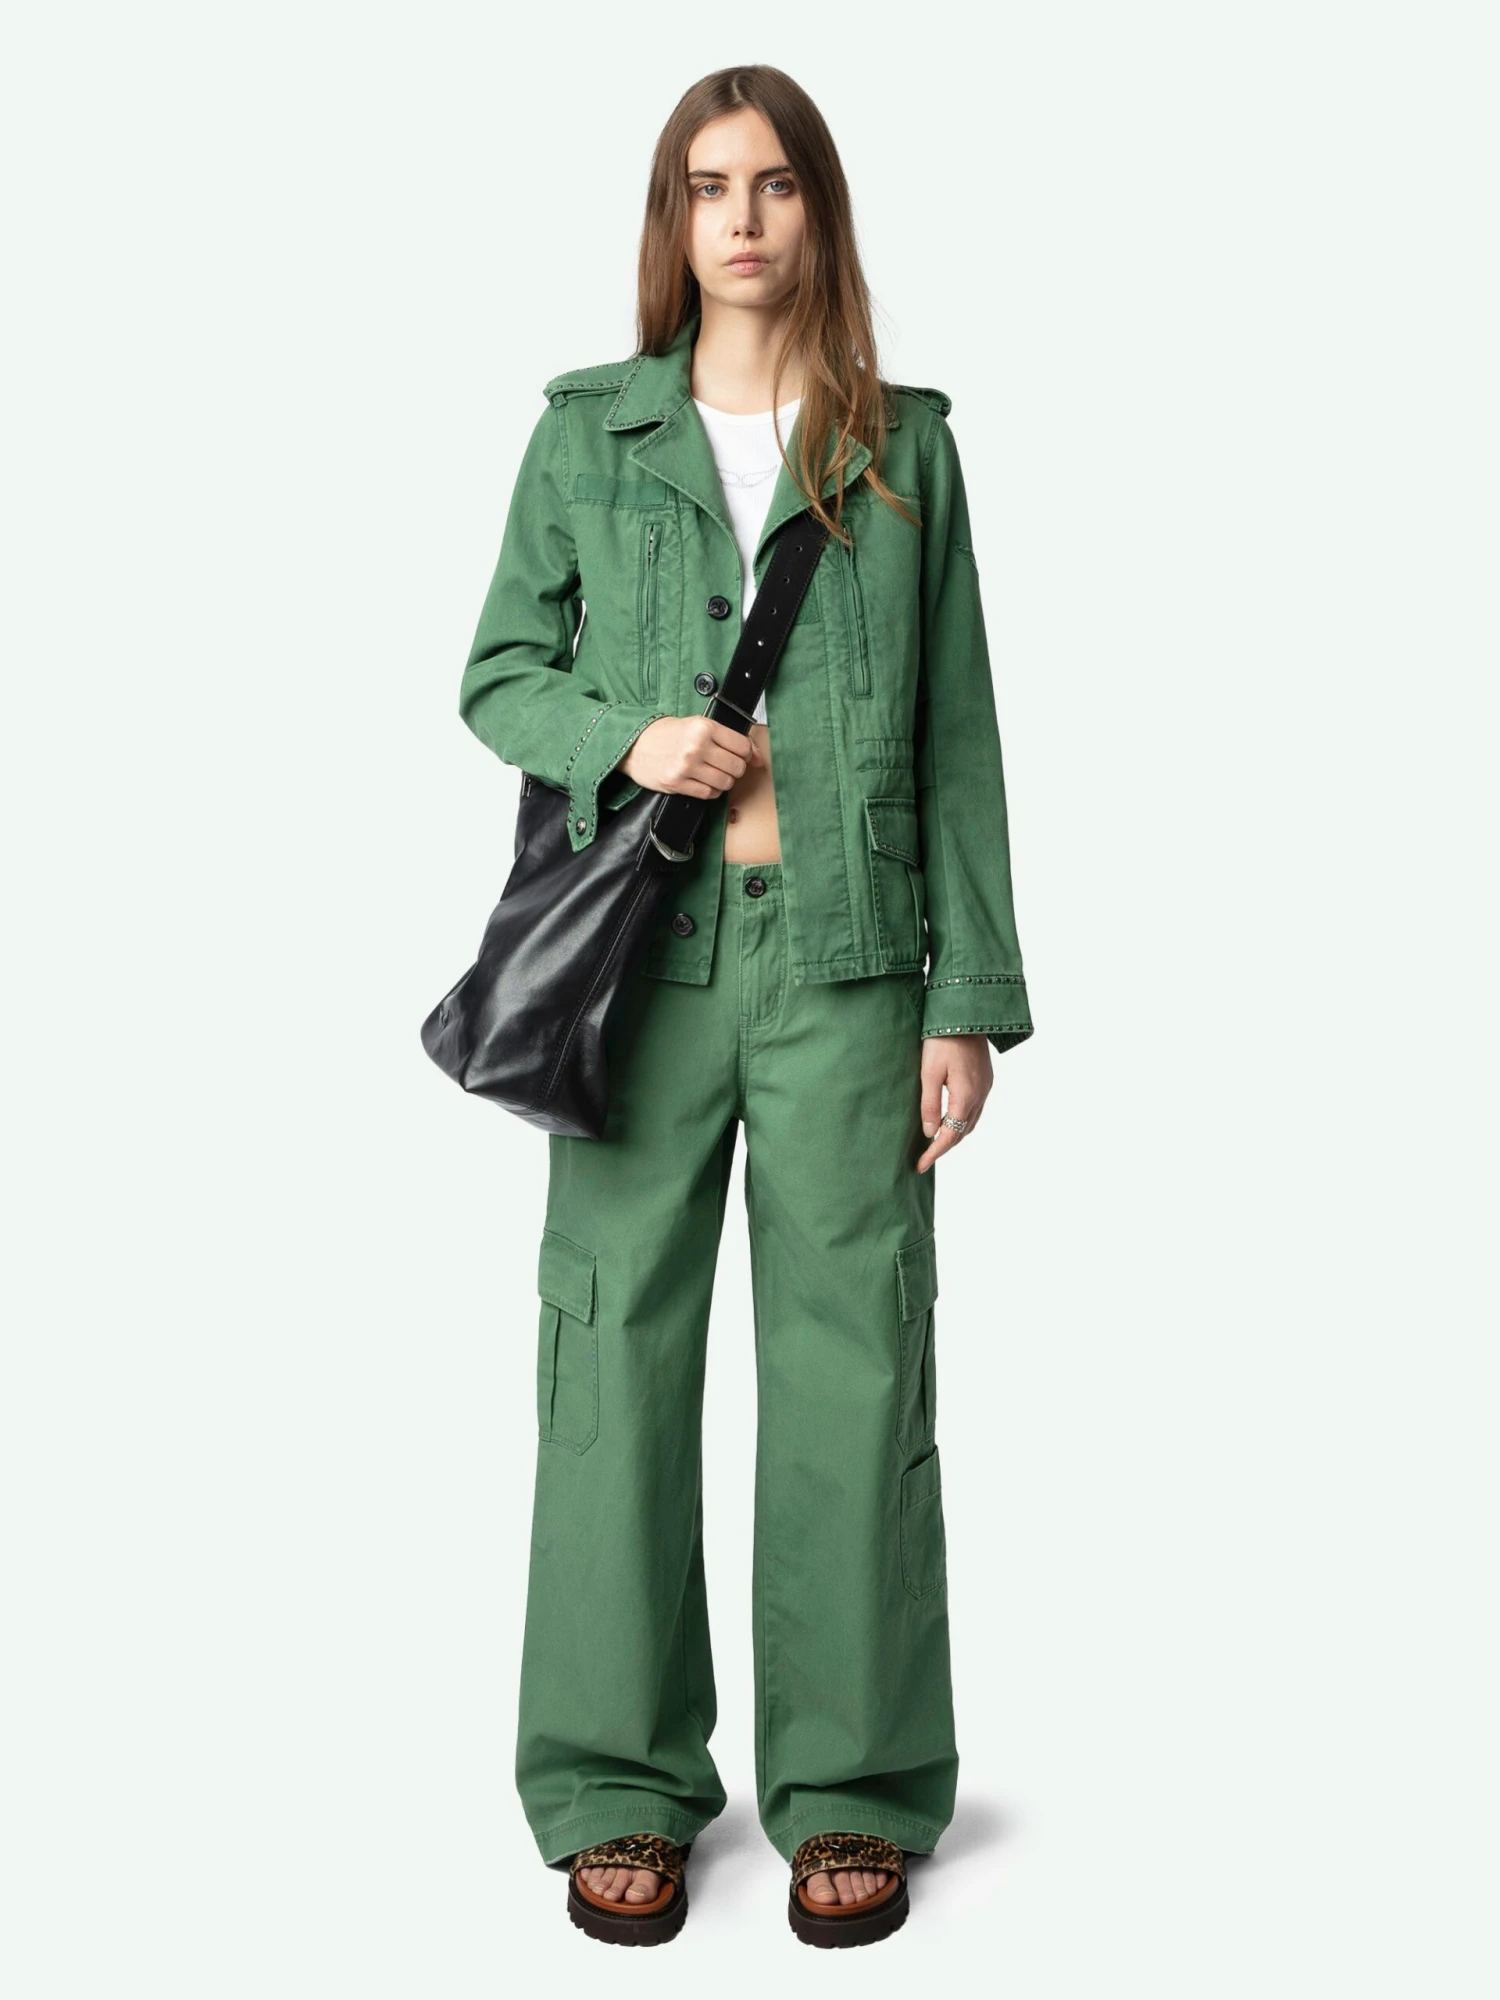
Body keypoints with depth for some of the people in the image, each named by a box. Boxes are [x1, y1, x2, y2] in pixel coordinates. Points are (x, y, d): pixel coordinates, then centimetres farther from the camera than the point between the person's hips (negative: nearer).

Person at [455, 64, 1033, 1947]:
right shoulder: (586, 429, 9)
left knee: (853, 1366, 1)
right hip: (647, 948, 1)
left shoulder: (906, 445, 9)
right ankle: (619, 1787, 16)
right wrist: (621, 739, -10)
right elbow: (497, 674, 12)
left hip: (846, 959, 0)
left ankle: (853, 1792, 16)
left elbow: (957, 732, 6)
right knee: (618, 1352, 2)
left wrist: (971, 996, 0)